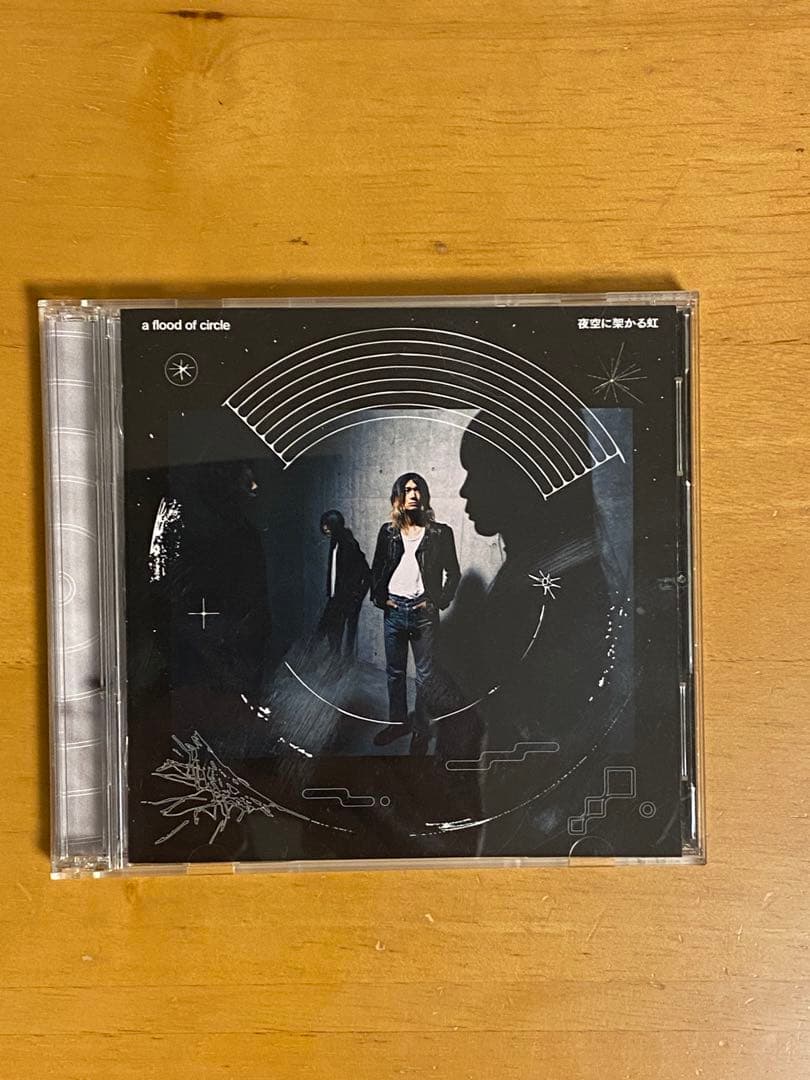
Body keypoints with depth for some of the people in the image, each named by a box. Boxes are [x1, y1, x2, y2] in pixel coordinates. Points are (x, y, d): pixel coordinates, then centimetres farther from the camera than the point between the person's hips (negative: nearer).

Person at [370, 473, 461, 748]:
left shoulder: (440, 533, -2)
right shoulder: (388, 532, 6)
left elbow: (453, 573, 2)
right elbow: (376, 569, 14)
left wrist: (437, 602, -7)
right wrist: (380, 597, 2)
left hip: (423, 611, -3)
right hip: (393, 609, 3)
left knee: (425, 674, 4)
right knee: (394, 671, 13)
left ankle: (421, 729, 16)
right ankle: (397, 722, 27)